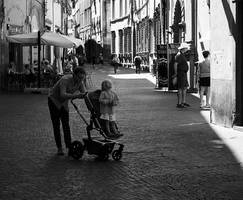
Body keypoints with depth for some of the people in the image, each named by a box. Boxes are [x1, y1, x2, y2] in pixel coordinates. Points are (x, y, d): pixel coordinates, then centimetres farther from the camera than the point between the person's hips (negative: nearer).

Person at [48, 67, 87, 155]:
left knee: (66, 125, -2)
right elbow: (63, 95, -48)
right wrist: (76, 95, -58)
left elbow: (85, 94, -8)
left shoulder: (80, 82, -14)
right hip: (54, 101, -5)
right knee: (56, 125, -3)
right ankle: (59, 148, 1)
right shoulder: (65, 80, -34)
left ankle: (69, 147, -3)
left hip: (64, 103, 5)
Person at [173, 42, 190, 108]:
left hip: (184, 74, 10)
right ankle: (179, 104, -4)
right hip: (181, 74, -10)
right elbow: (175, 64, -25)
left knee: (185, 88, 14)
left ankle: (184, 102, 22)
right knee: (181, 89, -7)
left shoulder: (182, 55, 16)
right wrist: (176, 73, -16)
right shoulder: (179, 55, -17)